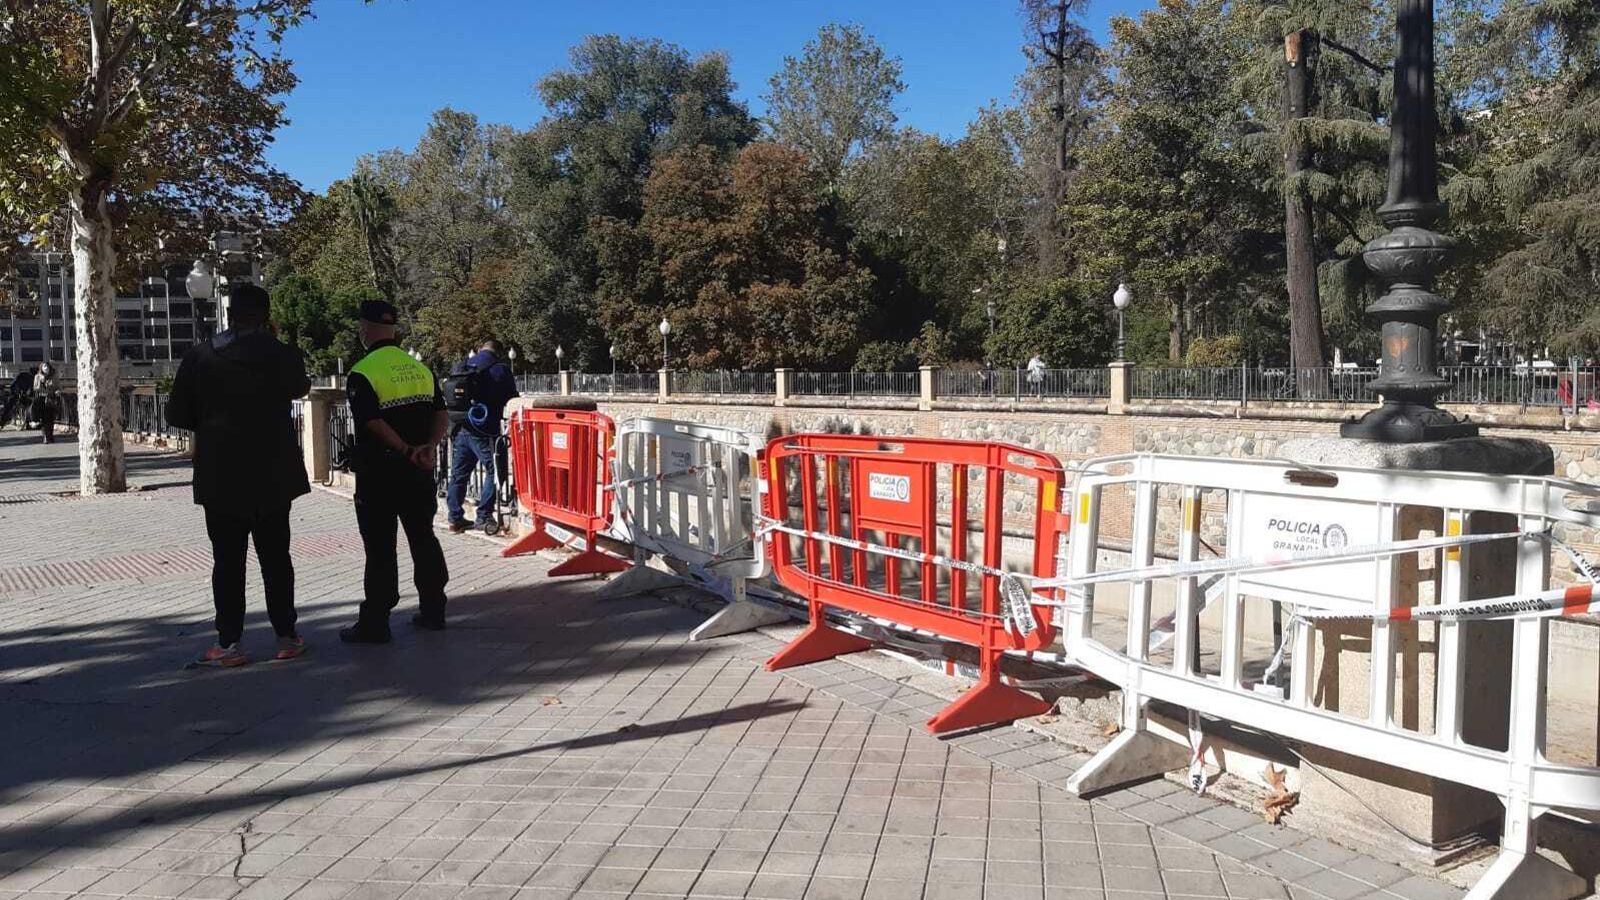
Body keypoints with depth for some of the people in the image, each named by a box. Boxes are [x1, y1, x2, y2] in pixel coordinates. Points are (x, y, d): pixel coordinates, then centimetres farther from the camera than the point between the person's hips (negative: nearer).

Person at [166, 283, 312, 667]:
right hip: (272, 476, 0)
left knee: (227, 560, 5)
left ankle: (229, 643, 7)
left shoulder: (199, 356, -4)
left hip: (220, 477, 0)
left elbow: (177, 414, -1)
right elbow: (299, 388, 16)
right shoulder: (282, 354, -5)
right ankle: (286, 637, 12)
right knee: (276, 556, 9)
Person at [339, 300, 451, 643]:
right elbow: (442, 415, 2)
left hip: (379, 474, -6)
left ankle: (375, 623, 4)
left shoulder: (362, 373, -11)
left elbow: (374, 424, -20)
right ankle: (433, 611, 21)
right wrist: (428, 446, -10)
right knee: (424, 538, 14)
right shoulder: (420, 368, 8)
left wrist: (408, 451, -15)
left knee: (380, 549, -1)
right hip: (419, 474, 6)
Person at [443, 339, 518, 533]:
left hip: (458, 429, 6)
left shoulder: (459, 368, 14)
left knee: (458, 474, 12)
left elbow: (448, 399, 18)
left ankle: (455, 518, 17)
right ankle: (483, 516, 1)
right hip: (483, 430, -6)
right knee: (494, 471, 3)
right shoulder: (500, 370, -3)